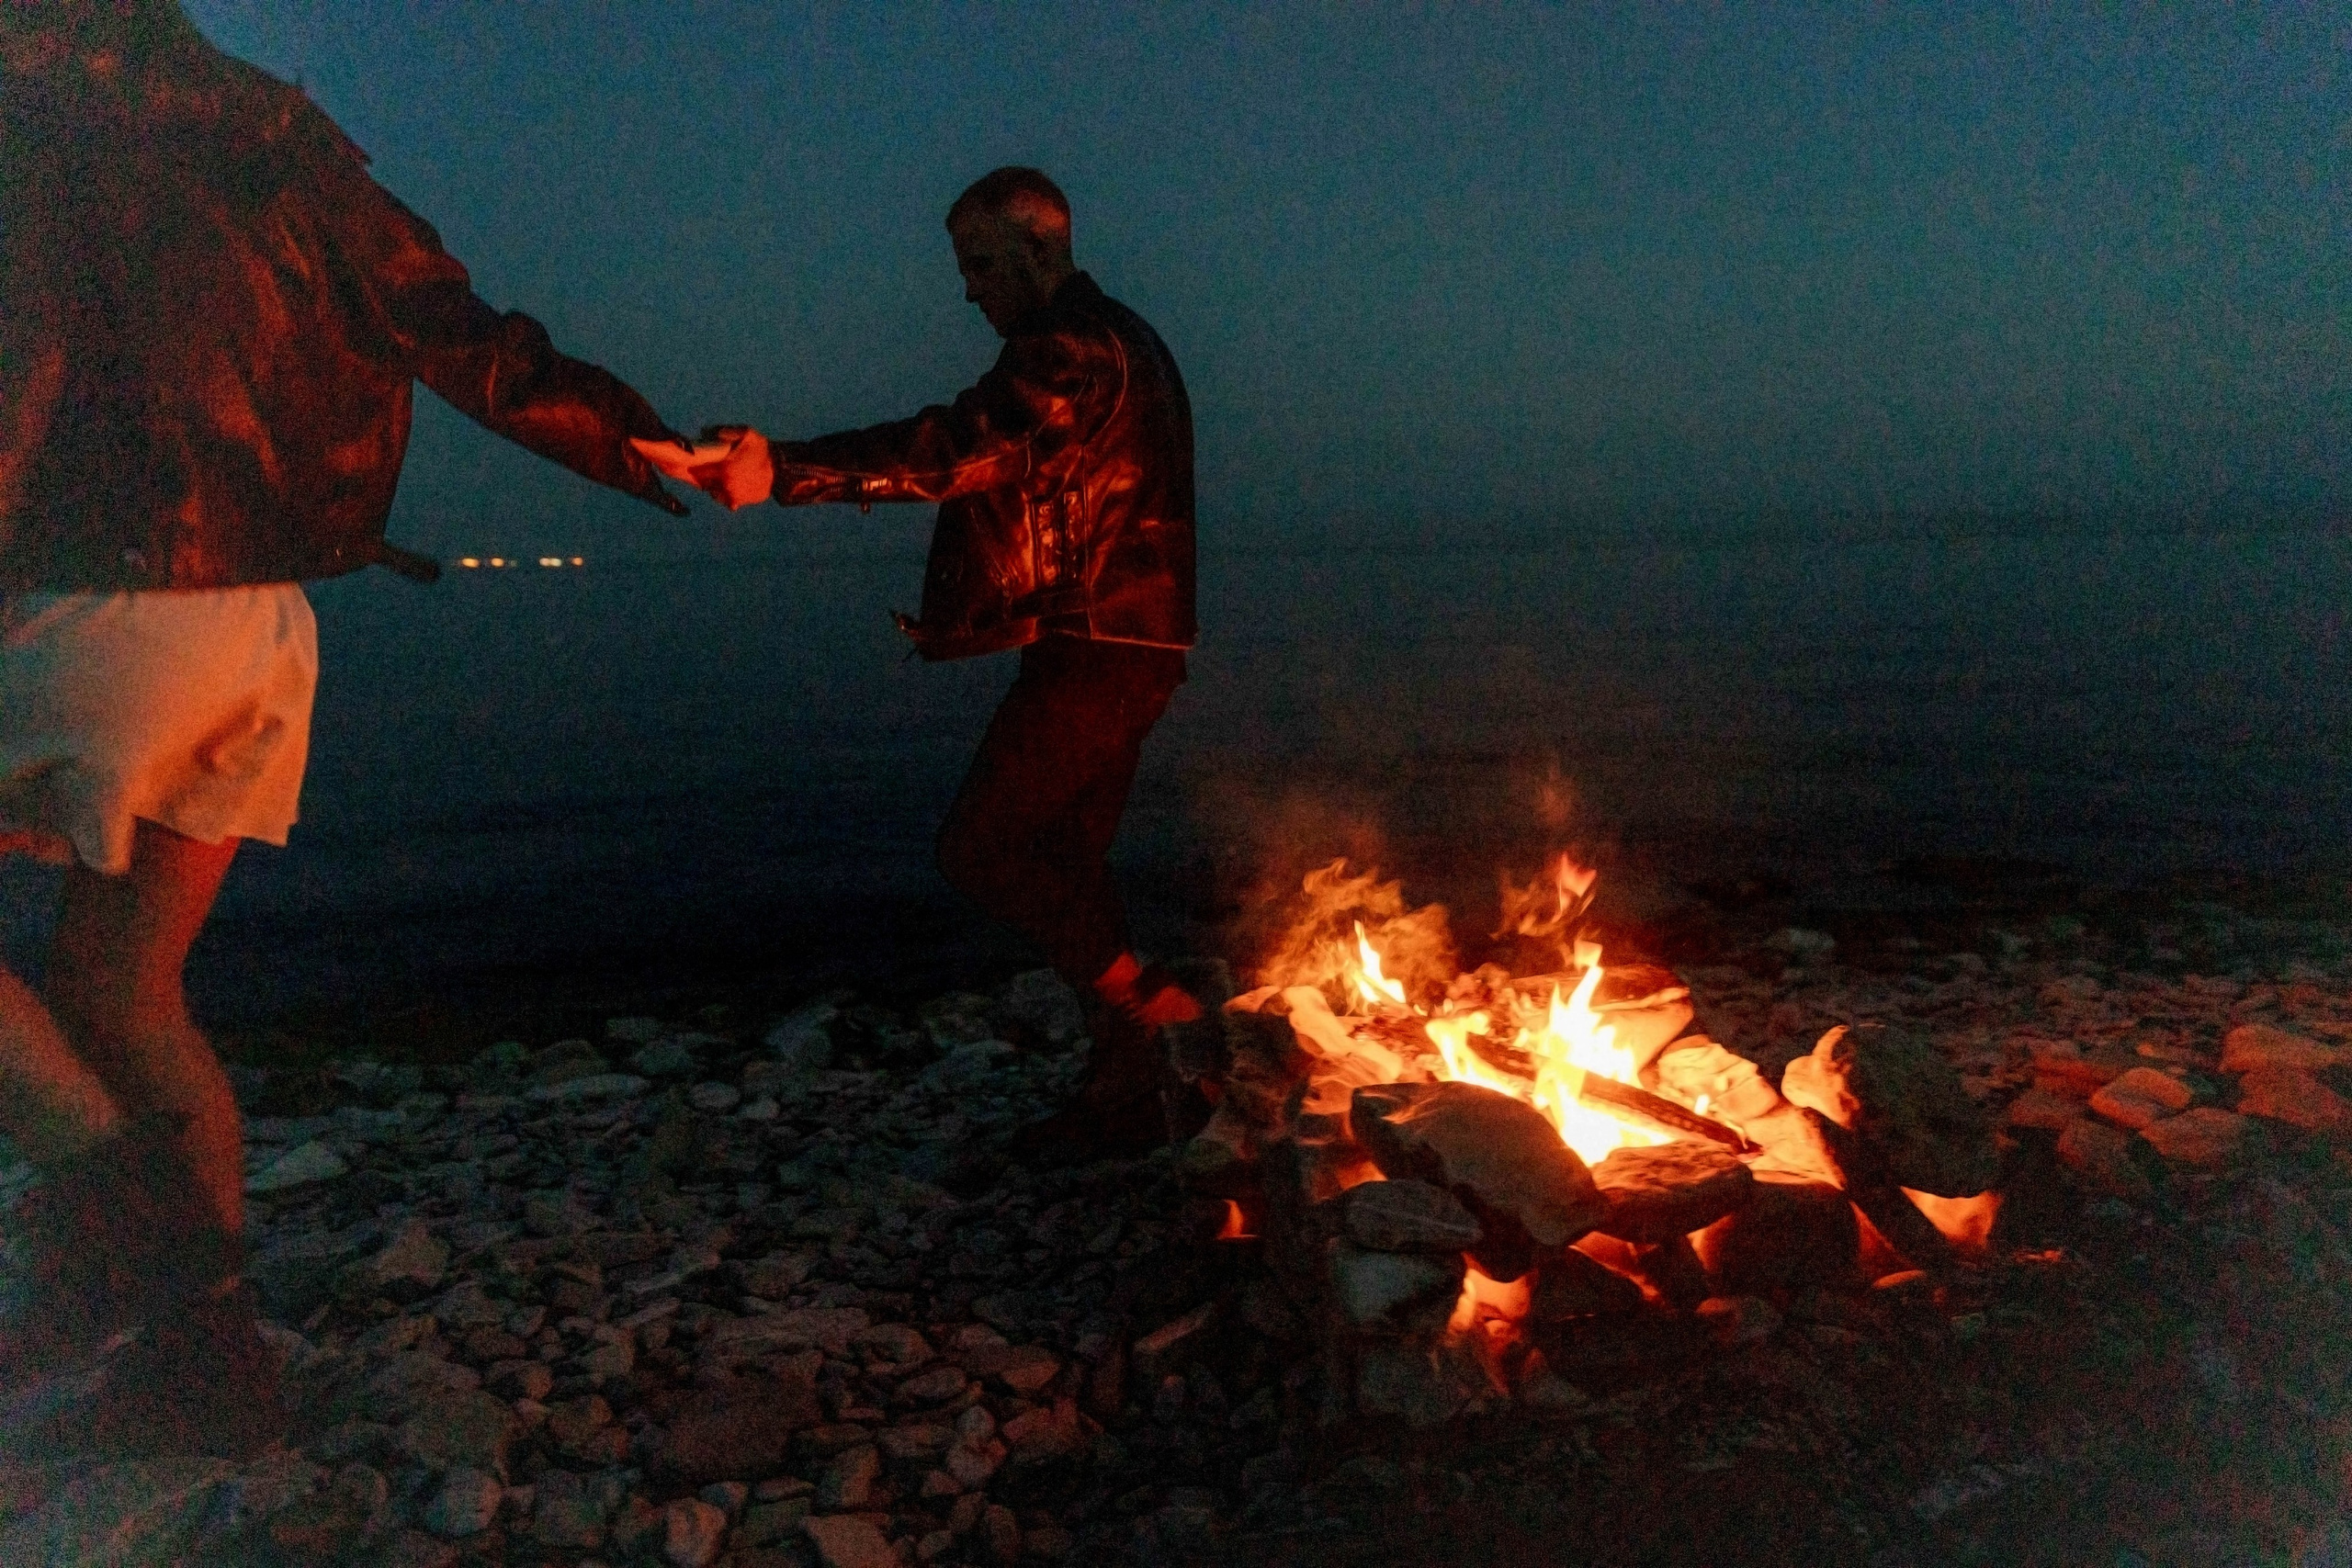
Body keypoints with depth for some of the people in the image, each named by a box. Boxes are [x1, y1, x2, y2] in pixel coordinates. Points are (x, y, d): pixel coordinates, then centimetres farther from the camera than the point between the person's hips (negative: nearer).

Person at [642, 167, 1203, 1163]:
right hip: (1115, 647, 10)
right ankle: (1121, 1093, 17)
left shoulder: (1074, 348, -13)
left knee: (980, 846, -10)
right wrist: (971, 614, 21)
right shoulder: (1109, 343, 22)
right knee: (1062, 860, 12)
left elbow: (956, 451, -28)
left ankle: (1152, 1007, -4)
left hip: (1095, 652, -10)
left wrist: (783, 472, -34)